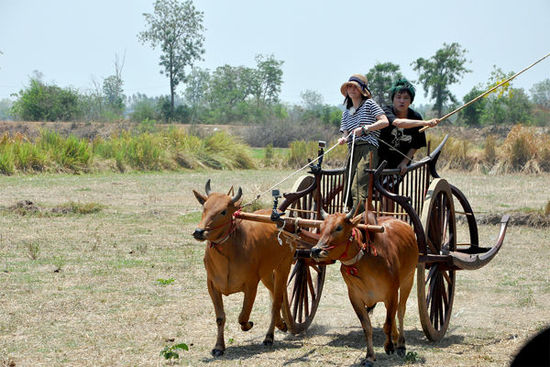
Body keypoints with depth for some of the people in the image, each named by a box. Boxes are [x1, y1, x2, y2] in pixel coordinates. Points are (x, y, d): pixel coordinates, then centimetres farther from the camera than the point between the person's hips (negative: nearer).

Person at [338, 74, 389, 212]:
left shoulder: (369, 103, 4)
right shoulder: (346, 112, 23)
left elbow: (385, 122, -6)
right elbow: (346, 133, 17)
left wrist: (364, 129, -12)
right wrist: (343, 139, -7)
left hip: (368, 149, -7)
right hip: (353, 152, 7)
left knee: (358, 189, -20)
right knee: (347, 190, 1)